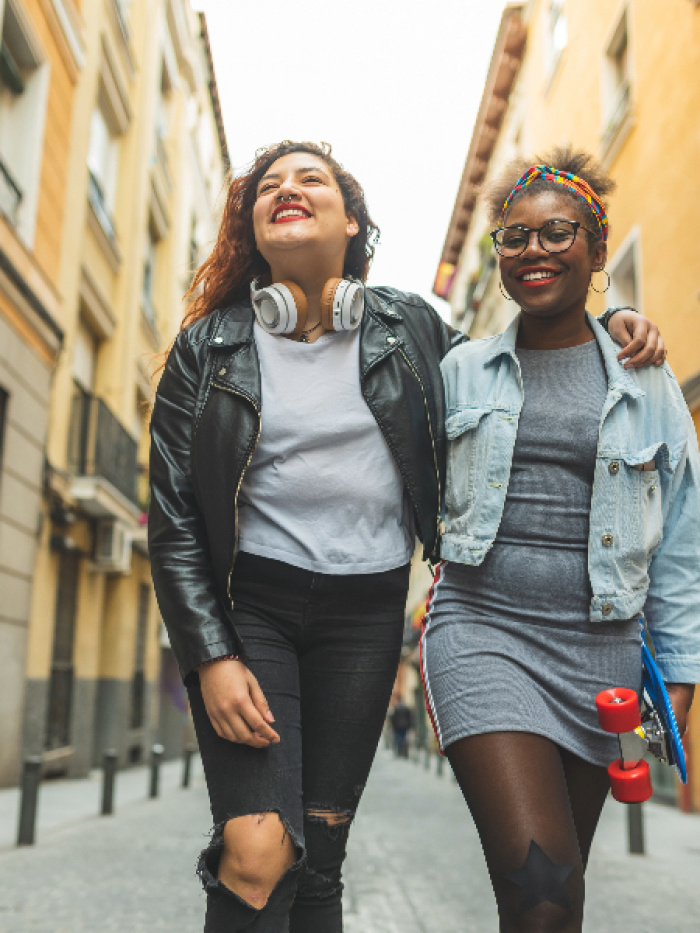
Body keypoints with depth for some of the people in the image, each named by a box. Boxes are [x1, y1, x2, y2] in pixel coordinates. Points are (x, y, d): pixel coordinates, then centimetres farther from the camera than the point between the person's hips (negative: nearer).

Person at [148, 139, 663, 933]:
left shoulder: (409, 328, 6)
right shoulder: (209, 346, 1)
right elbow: (173, 518, 0)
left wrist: (603, 329, 6)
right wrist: (210, 657, -9)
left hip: (365, 613, 2)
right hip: (245, 602, -1)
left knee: (318, 855, 5)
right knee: (257, 854, -16)